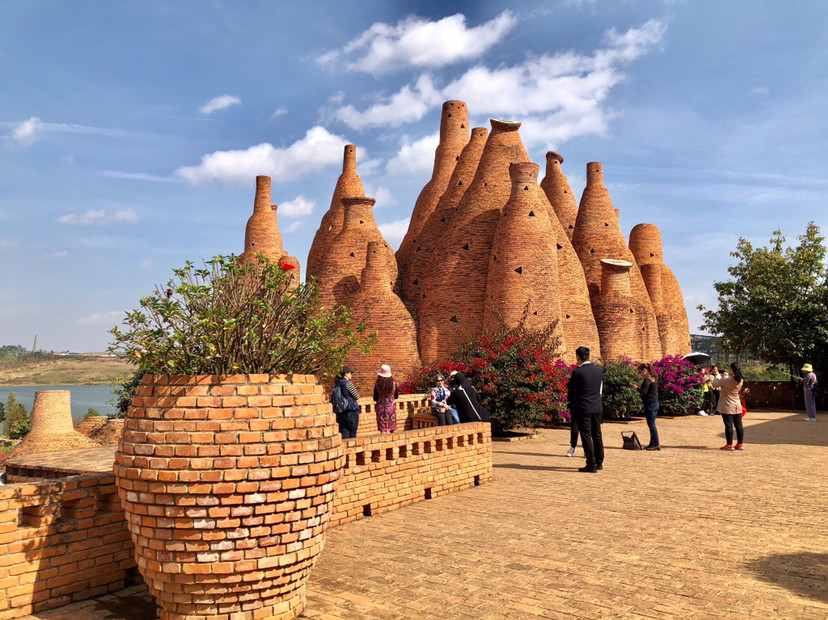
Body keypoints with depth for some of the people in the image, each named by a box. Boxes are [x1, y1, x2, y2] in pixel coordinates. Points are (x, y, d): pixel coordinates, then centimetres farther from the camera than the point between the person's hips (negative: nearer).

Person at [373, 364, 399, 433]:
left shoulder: (377, 384, -12)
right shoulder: (393, 383, -8)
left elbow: (375, 398, -4)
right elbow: (396, 396, 3)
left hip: (381, 407, -1)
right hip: (391, 407, 1)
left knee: (383, 429, 7)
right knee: (393, 430, 14)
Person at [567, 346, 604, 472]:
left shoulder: (577, 372, -13)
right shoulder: (599, 370, 4)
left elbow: (570, 389, 0)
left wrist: (570, 403, 18)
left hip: (583, 408, -6)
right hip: (597, 407, 6)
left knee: (586, 436, 0)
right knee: (597, 434, 15)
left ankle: (591, 465, 1)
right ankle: (599, 462, 24)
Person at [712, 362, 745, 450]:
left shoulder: (726, 380, -21)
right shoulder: (740, 380, 0)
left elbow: (715, 384, -10)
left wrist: (719, 376, 7)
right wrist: (726, 376, 19)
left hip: (727, 407, -6)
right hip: (737, 406, 6)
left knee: (728, 425, -2)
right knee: (738, 425, 10)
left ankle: (729, 444, 2)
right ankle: (740, 444, 16)